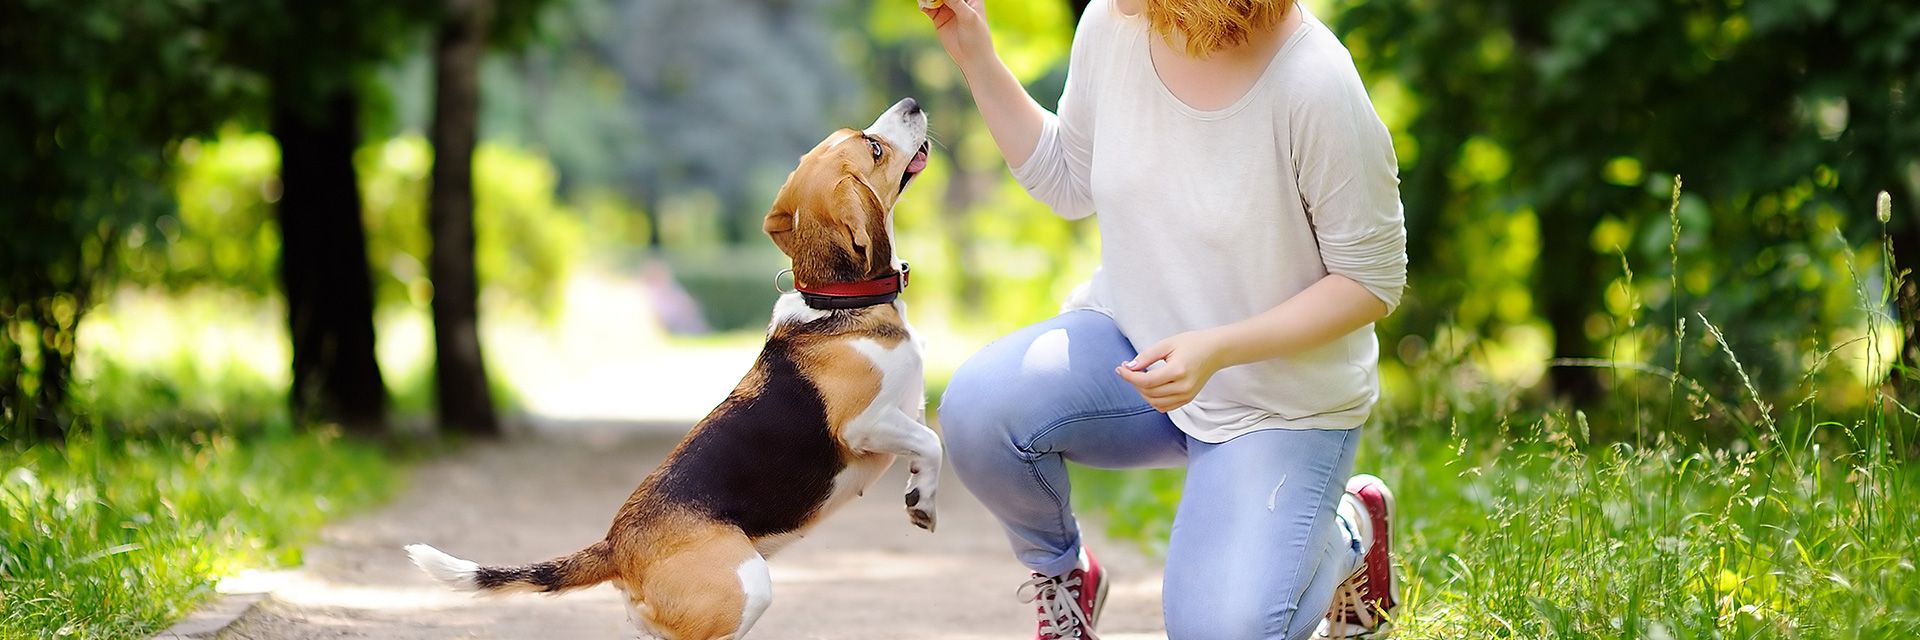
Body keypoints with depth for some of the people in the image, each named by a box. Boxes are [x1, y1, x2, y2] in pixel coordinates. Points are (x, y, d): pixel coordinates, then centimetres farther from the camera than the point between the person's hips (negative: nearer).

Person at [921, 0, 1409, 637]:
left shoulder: (1314, 87, -26)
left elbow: (1372, 281, -16)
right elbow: (1070, 183, 9)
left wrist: (1216, 349, -28)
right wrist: (975, 57, -2)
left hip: (1280, 399, -4)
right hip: (1132, 344, 4)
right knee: (978, 406, -26)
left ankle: (1348, 536, 15)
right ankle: (1060, 573, 6)